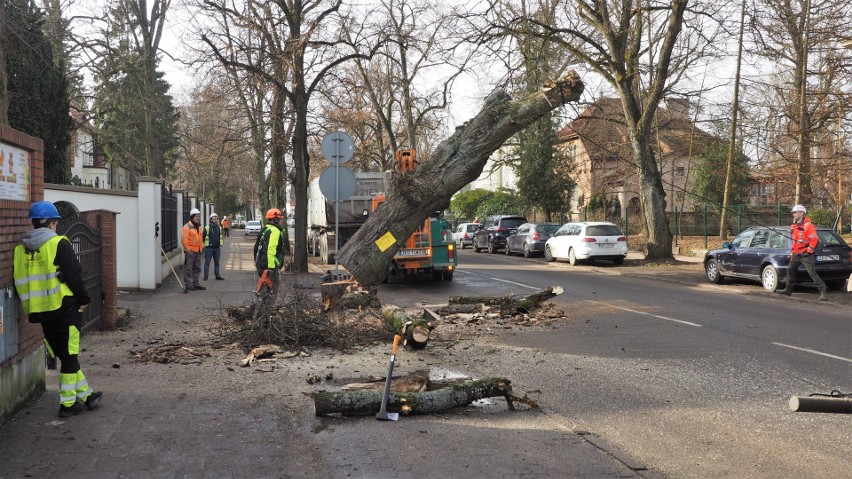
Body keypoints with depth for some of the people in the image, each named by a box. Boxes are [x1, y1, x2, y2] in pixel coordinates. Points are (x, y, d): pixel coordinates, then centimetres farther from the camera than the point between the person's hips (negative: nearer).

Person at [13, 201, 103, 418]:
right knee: (69, 356, 4)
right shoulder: (59, 244, -9)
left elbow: (18, 283, 14)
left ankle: (86, 395, 25)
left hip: (40, 313, 6)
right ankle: (68, 403, 8)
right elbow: (74, 275, -12)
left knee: (64, 355, 15)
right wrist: (83, 300, 0)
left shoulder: (20, 250, 9)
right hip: (65, 309, -6)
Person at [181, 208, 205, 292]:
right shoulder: (187, 227, -12)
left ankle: (195, 284, 23)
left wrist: (202, 247, 16)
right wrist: (187, 250, -18)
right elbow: (184, 240, -17)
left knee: (197, 269, 14)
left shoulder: (199, 227, 16)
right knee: (188, 269, -3)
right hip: (190, 251, -8)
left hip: (198, 251, 8)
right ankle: (188, 285, 1)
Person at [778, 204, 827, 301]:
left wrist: (809, 251, -17)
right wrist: (792, 252, 20)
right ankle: (788, 290, 25)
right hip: (796, 254, 9)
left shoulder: (808, 225, -13)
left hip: (805, 255, -9)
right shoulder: (793, 226, 14)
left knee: (812, 273, -13)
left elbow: (815, 239, -18)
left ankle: (823, 292, -11)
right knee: (790, 270, 12)